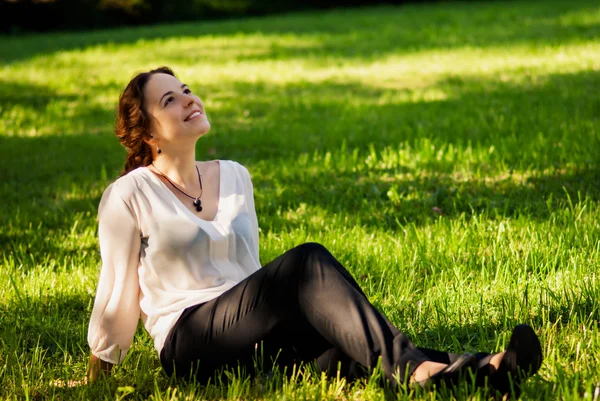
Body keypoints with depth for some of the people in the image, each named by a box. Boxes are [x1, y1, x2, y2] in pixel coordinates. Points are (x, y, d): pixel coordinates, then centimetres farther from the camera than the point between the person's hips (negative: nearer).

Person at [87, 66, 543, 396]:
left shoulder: (234, 177, 17)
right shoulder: (129, 195, -1)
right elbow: (118, 294, 6)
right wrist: (95, 378, 12)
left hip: (252, 340, 6)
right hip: (190, 345, -5)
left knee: (349, 353, -28)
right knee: (307, 262, -32)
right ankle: (414, 370, -51)